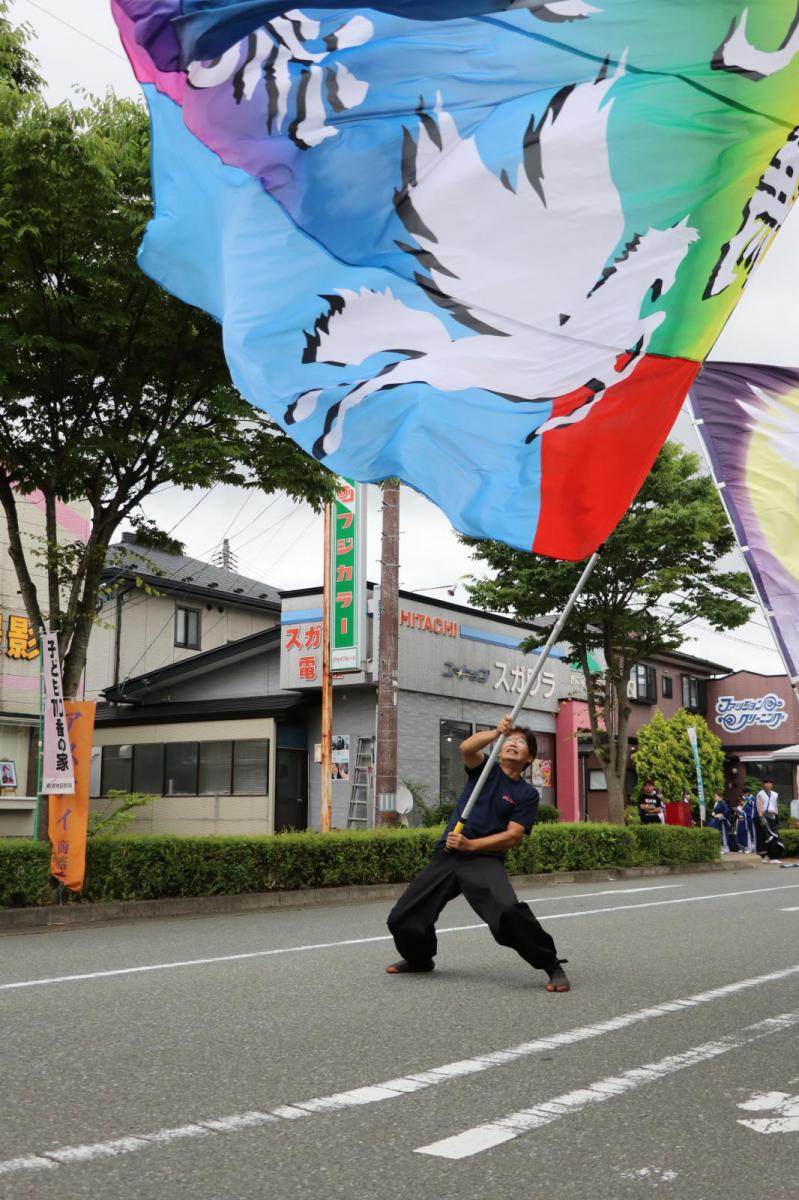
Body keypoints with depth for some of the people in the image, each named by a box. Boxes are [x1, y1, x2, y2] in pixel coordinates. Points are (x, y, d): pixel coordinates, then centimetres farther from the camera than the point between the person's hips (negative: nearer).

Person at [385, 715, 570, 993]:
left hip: (484, 860, -3)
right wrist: (497, 732, -26)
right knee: (401, 919, 3)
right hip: (447, 855, 3)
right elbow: (466, 748, -11)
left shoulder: (527, 794, 5)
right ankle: (420, 959, 36)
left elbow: (512, 836, -6)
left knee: (509, 911, -32)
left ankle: (552, 966, -12)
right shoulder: (485, 768, 11)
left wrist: (470, 845, -15)